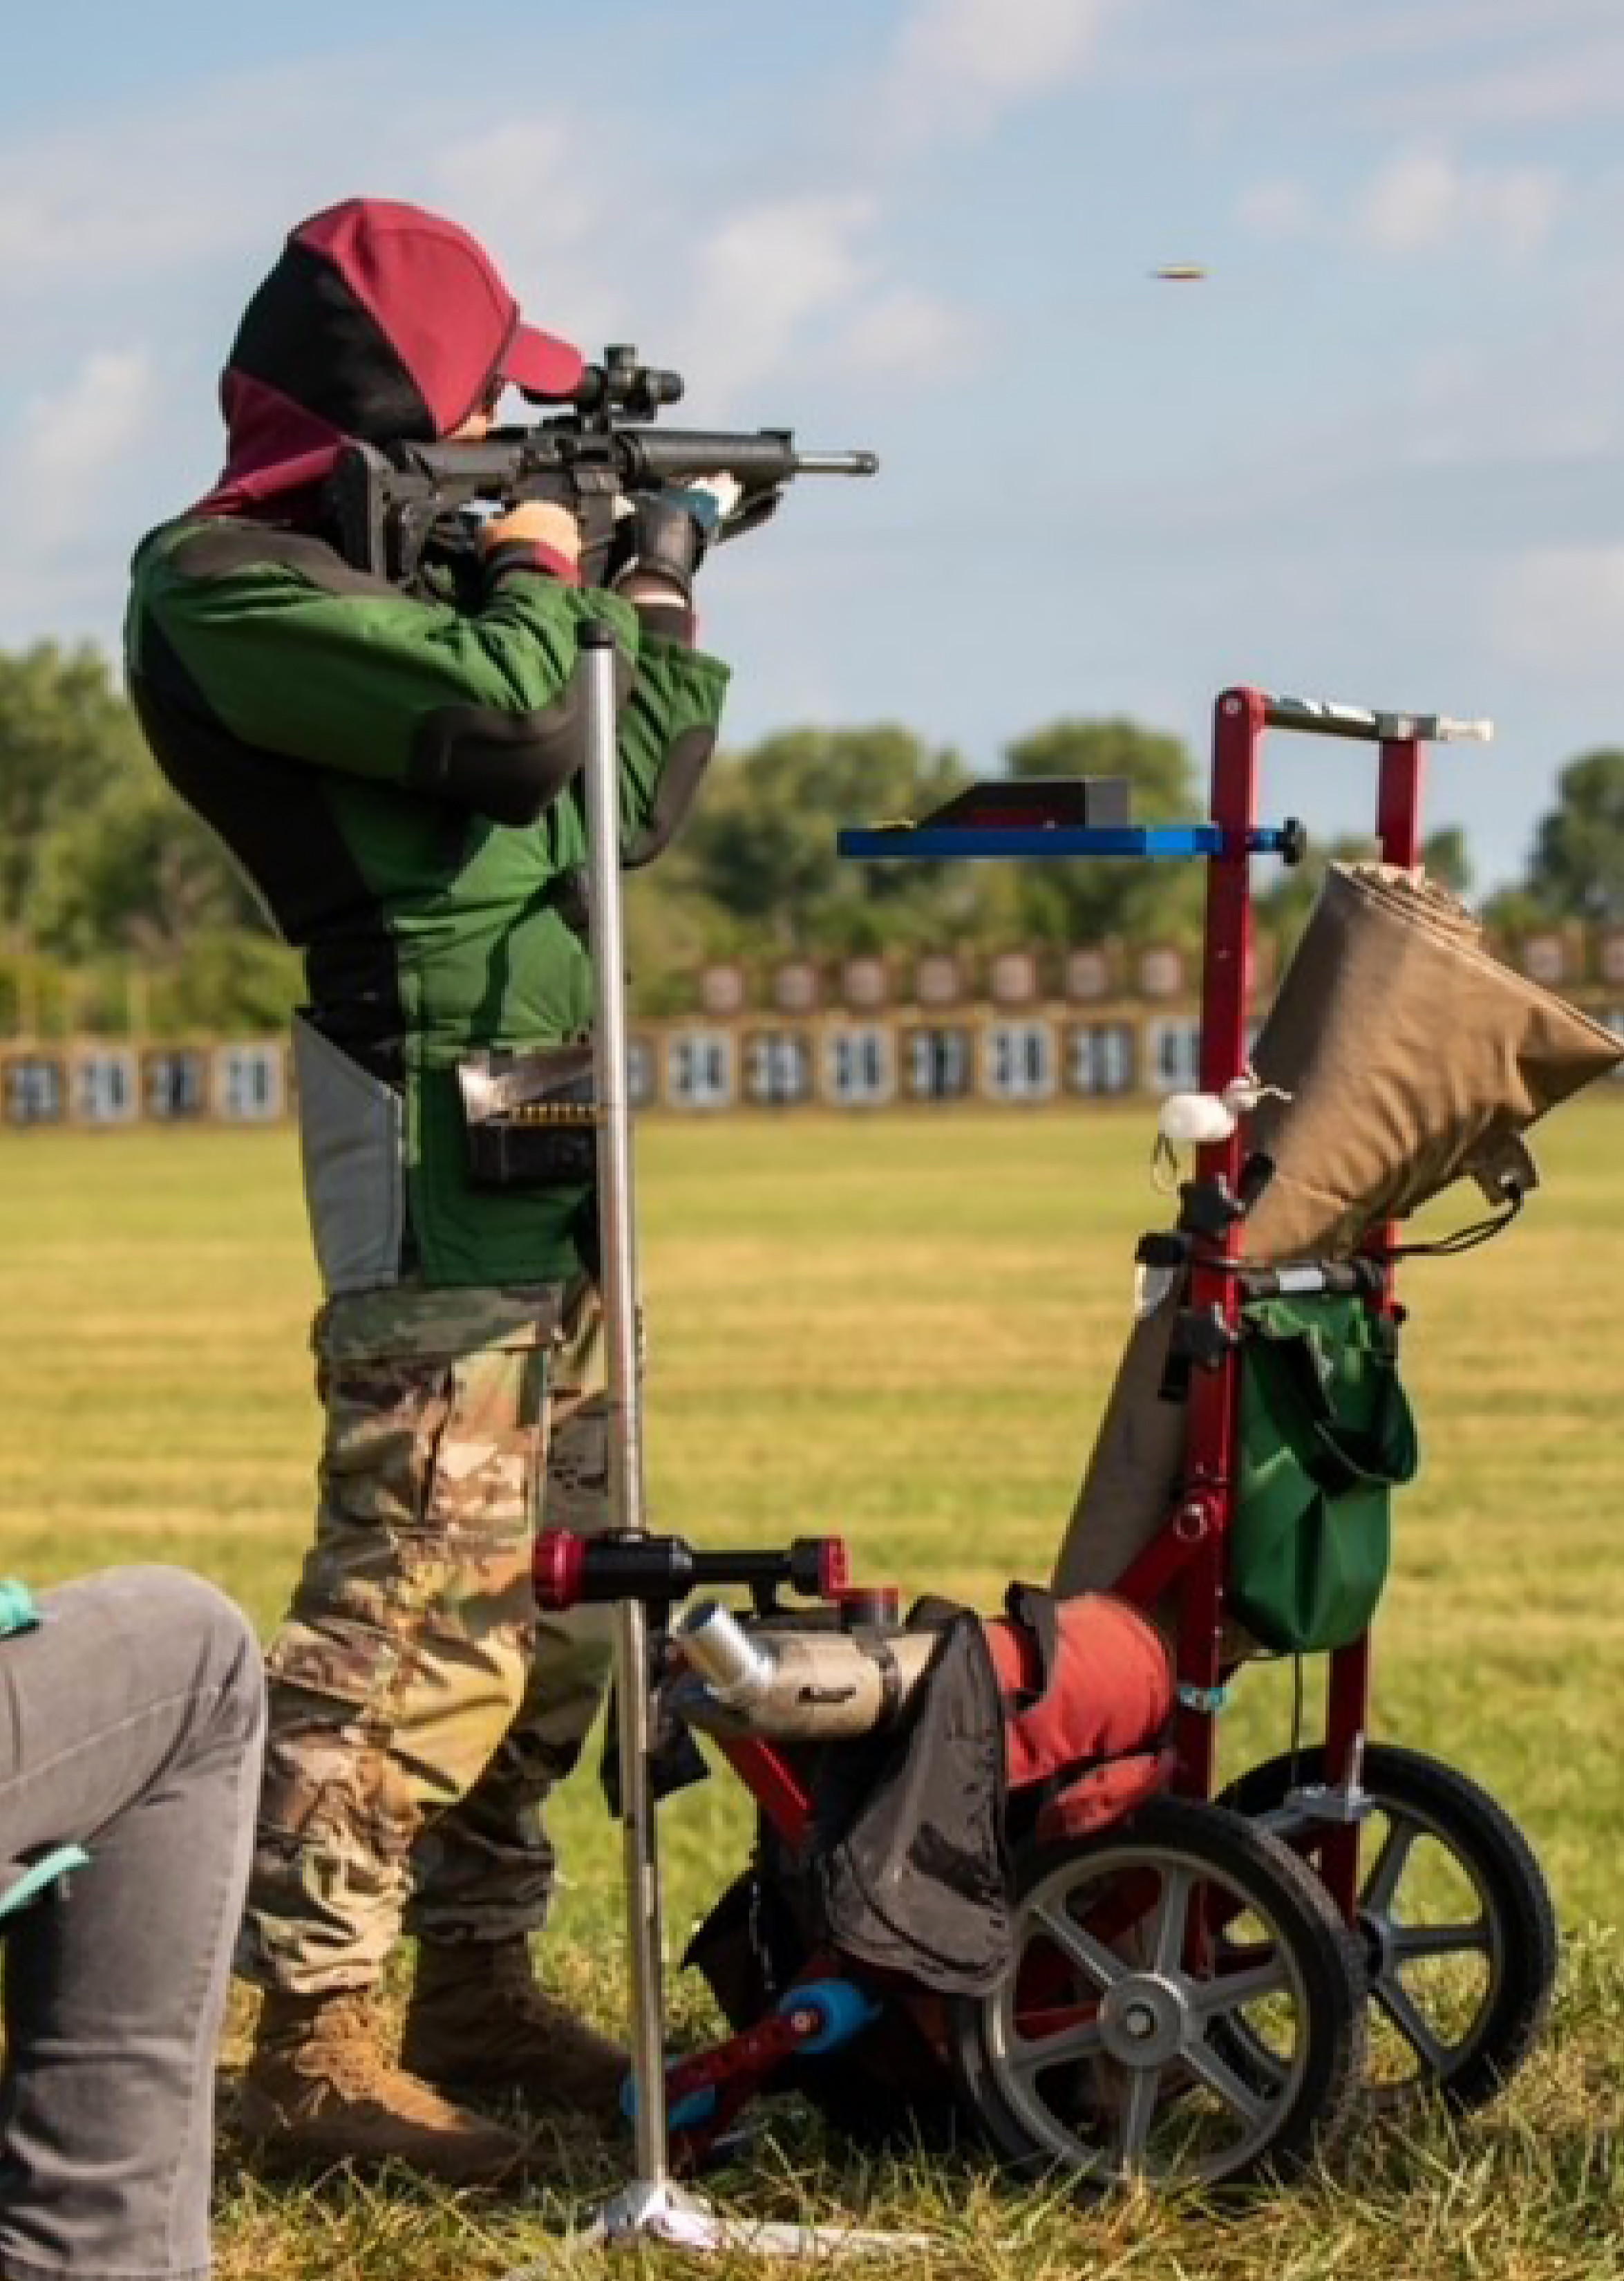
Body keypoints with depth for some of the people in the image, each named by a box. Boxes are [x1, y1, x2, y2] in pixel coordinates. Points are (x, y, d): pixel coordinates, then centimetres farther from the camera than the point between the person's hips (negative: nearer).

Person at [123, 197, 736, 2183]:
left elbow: (621, 807, 24)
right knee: (420, 1596, -13)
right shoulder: (234, 587, -10)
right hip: (437, 1134, -10)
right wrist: (543, 572, -5)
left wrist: (655, 602, 15)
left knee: (554, 1599, 13)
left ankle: (478, 1987, 22)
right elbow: (512, 723, -23)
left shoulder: (403, 567, 19)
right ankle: (313, 2048, -9)